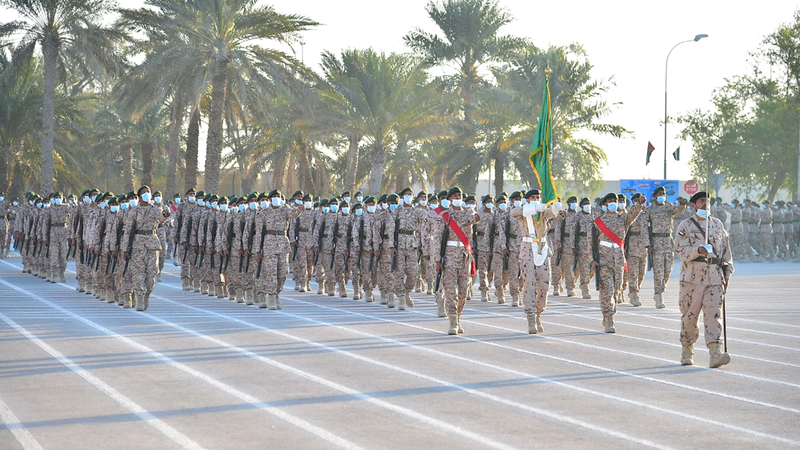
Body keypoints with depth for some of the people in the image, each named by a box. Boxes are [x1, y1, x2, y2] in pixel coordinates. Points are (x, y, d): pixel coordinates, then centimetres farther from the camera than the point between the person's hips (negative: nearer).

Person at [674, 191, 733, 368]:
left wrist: (727, 274, 16)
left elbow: (726, 250, 20)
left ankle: (715, 353, -19)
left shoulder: (718, 224, 16)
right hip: (692, 277, -2)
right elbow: (682, 250, -9)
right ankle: (687, 350, 21)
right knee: (690, 315, 3)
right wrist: (698, 250, -27)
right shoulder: (685, 226, 4)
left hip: (714, 277, 2)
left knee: (714, 314, -9)